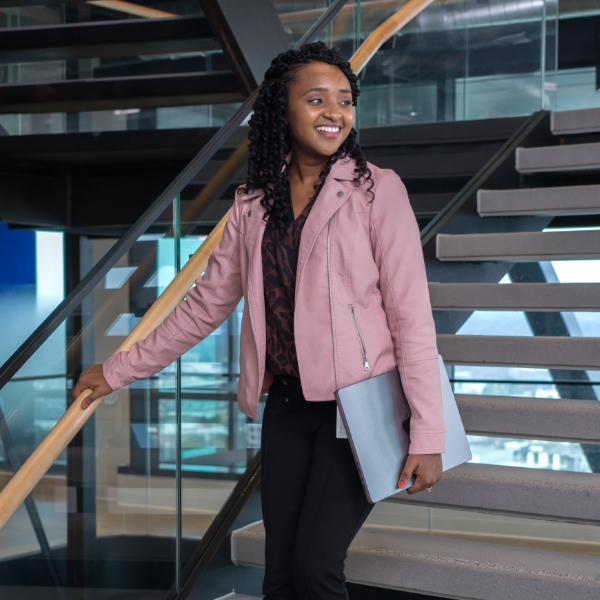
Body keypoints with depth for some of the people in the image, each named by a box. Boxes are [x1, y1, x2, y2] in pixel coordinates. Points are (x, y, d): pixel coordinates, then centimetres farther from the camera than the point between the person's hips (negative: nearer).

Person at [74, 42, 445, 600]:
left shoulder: (375, 189, -5)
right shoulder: (255, 203, 8)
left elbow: (412, 317, -9)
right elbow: (206, 303, 15)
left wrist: (427, 435, -13)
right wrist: (118, 370, 17)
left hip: (358, 406, -4)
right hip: (287, 407, 5)